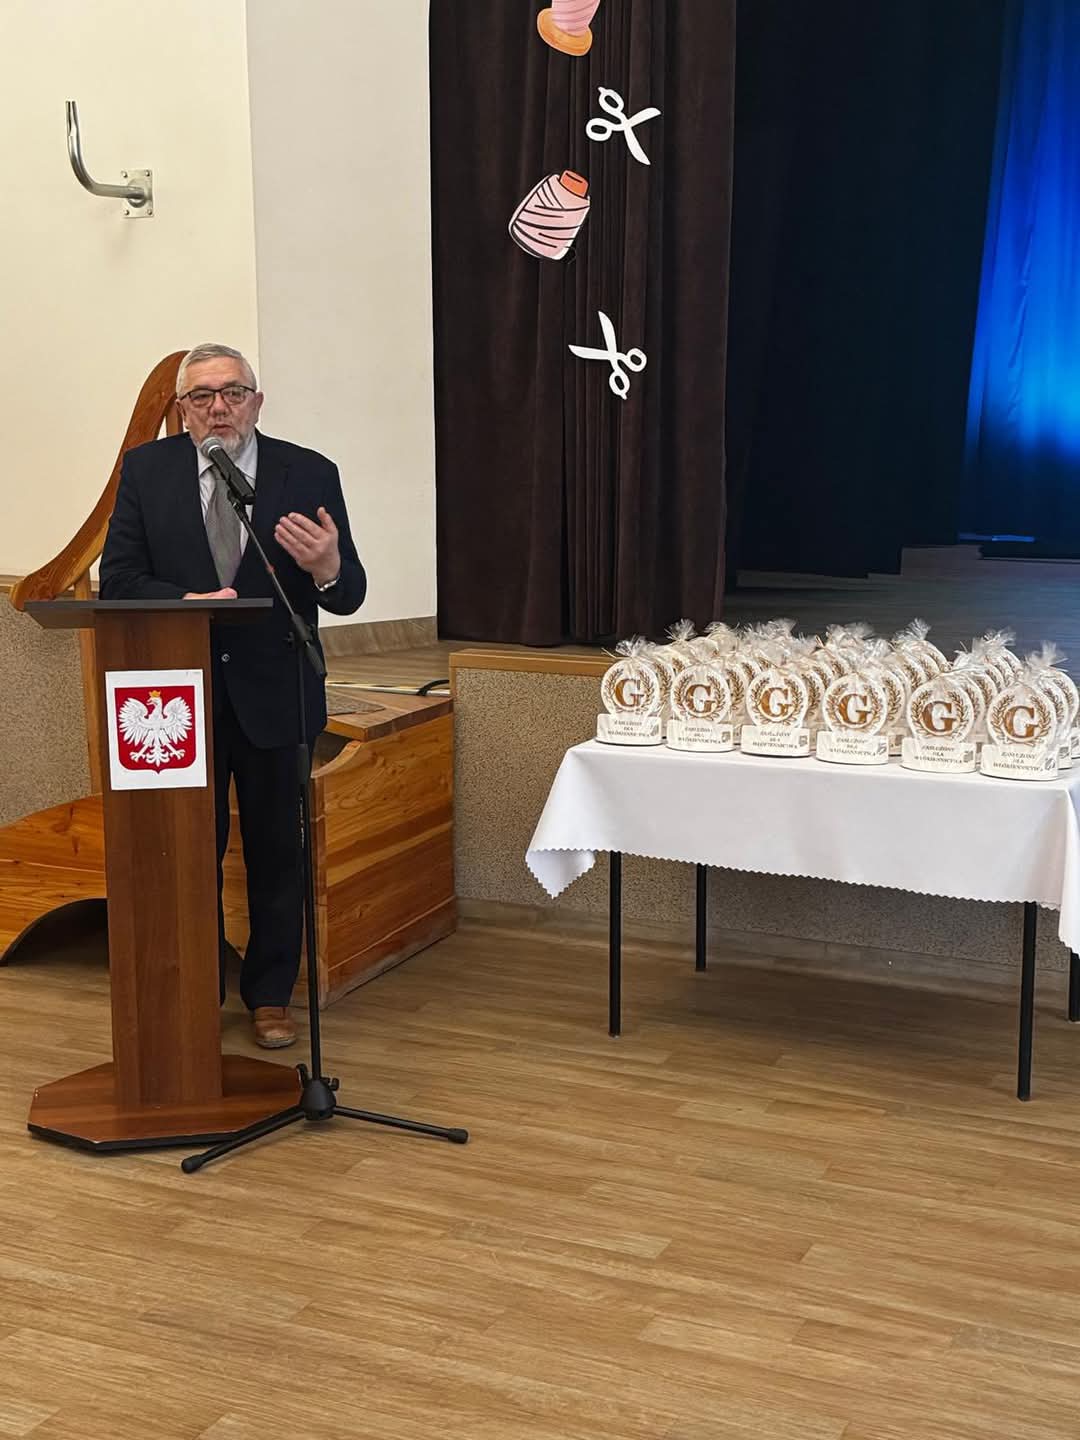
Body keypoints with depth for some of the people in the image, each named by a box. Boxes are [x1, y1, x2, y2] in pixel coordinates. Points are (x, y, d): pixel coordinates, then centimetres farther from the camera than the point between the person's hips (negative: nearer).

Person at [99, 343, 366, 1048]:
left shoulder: (310, 474, -4)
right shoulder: (146, 469, 0)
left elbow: (349, 595, -5)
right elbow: (118, 578, -4)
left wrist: (327, 569, -29)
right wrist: (184, 602, -22)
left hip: (274, 695, -1)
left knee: (277, 851, 9)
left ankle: (270, 996, 25)